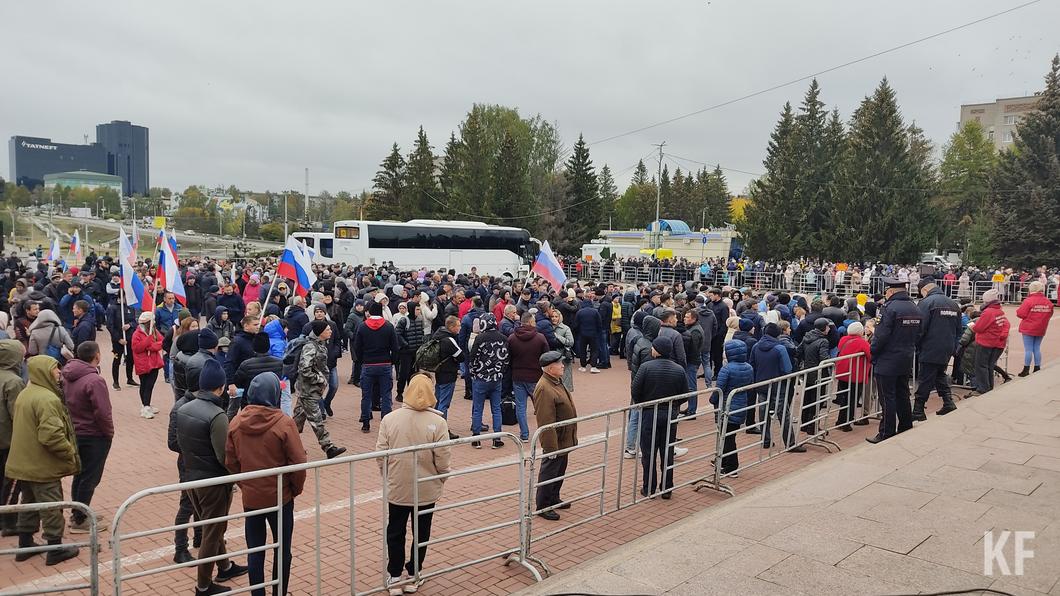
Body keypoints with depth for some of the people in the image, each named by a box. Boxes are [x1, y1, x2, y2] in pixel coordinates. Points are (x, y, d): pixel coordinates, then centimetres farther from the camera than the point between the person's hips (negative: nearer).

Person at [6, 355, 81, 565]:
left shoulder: (24, 394, 9)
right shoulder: (47, 399, -23)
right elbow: (51, 436, -29)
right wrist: (71, 453, -15)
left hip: (23, 464, 9)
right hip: (43, 467, -9)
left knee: (28, 504, 20)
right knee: (52, 507, 3)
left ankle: (25, 544, 31)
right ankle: (55, 549, 12)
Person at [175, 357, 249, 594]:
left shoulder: (183, 409, -3)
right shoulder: (217, 415, -26)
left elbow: (179, 443, 9)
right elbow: (224, 456, -24)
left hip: (191, 477, 8)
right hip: (214, 482, -7)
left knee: (212, 528, 24)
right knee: (212, 534, 10)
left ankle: (225, 567, 42)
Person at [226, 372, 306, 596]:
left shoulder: (236, 422, -6)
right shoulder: (284, 423, -19)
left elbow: (230, 462, 2)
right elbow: (298, 463, -16)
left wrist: (244, 485, 15)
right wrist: (296, 489, 1)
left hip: (250, 498, 3)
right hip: (280, 497, -3)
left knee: (255, 551, 15)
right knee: (282, 550, 13)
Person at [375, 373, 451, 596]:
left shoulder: (390, 419, -10)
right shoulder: (437, 422, -15)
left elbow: (380, 453, -6)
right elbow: (442, 458, -14)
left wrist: (387, 477, 10)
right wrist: (441, 479, 5)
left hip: (397, 488, 1)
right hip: (427, 489, -1)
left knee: (395, 533, 17)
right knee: (421, 533, 17)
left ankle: (395, 577, 24)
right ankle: (413, 576, 28)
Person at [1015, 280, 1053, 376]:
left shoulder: (1028, 301, -18)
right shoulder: (1048, 302, -1)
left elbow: (1020, 314, -17)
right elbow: (1049, 315, 10)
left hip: (1028, 329, -5)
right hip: (1041, 330, 5)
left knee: (1028, 349, 1)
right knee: (1037, 349, 14)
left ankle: (1026, 370, 5)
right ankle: (1037, 369, 19)